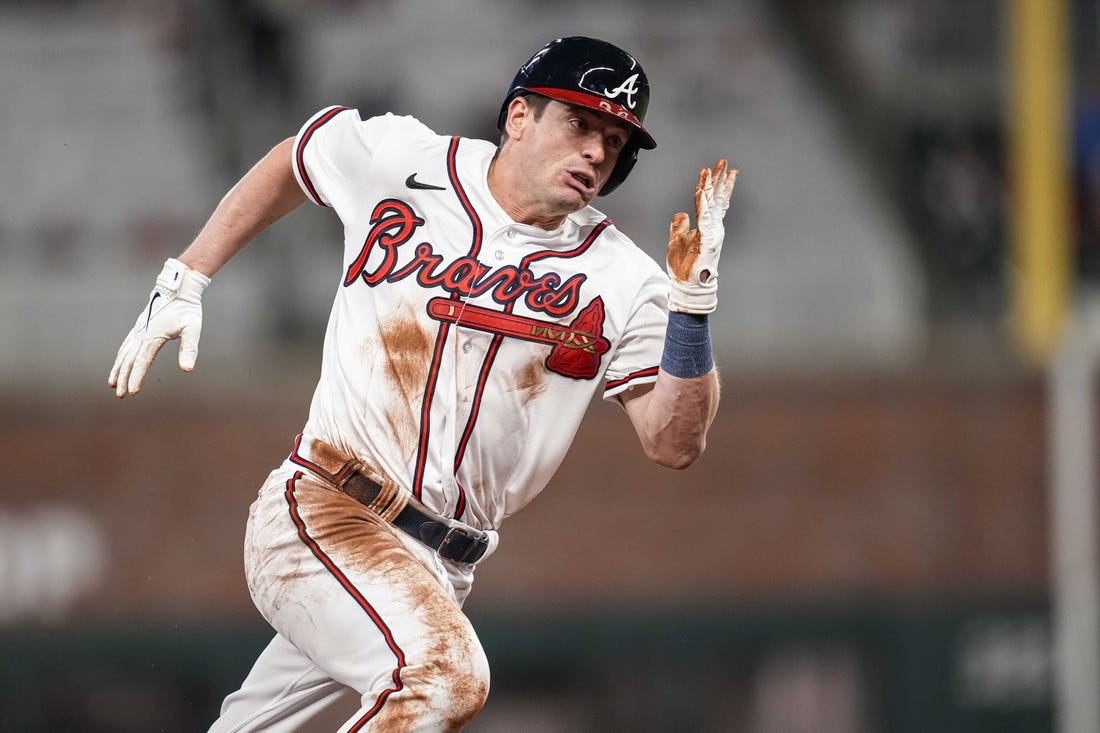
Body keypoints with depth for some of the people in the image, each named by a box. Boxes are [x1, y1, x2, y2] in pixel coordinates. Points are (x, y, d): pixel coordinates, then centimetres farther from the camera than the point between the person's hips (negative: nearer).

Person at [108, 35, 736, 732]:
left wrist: (693, 302, -19)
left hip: (443, 569, 4)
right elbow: (291, 161, 20)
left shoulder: (622, 281, 0)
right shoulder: (396, 160, -2)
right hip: (319, 514, -4)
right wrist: (183, 284, 17)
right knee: (447, 675, -31)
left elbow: (676, 444, -6)